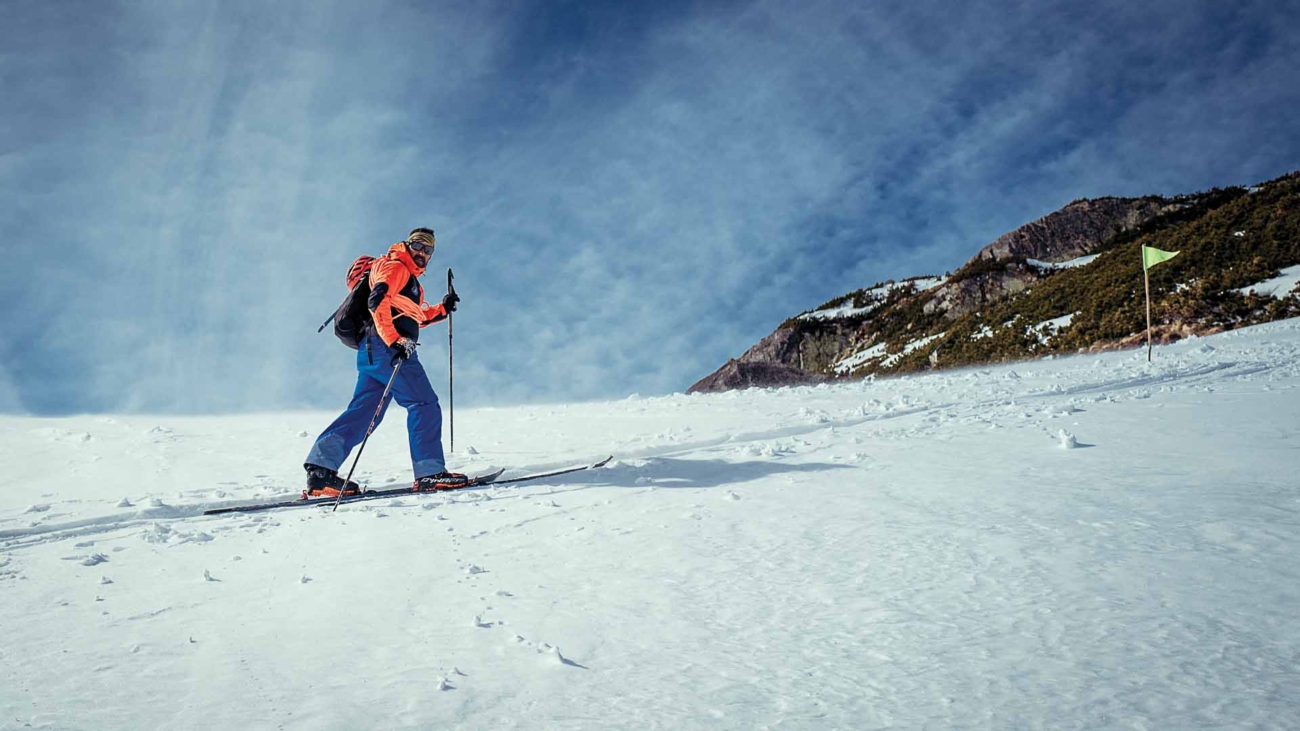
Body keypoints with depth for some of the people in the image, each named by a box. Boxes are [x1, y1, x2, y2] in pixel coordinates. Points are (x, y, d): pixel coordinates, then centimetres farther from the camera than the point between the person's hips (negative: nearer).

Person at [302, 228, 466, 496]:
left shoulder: (410, 278, 30)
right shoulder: (395, 267, -2)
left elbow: (412, 318, 33)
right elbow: (377, 302, -17)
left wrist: (442, 309, 23)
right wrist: (395, 341, -25)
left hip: (373, 351, 10)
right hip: (385, 347, -10)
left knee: (363, 411, 4)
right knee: (424, 404, -7)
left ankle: (320, 469, -3)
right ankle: (430, 472, -8)